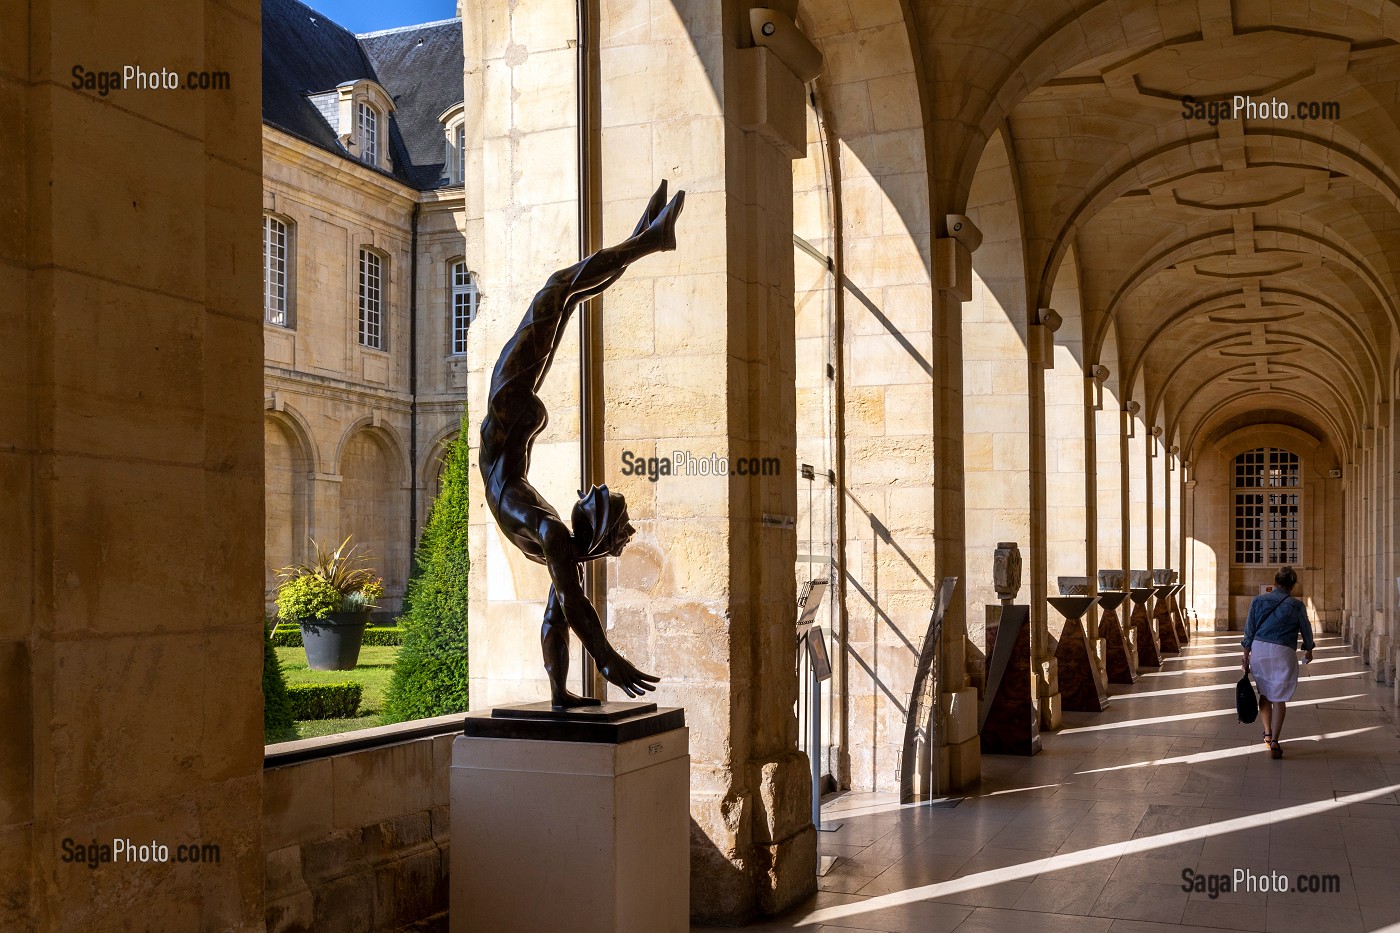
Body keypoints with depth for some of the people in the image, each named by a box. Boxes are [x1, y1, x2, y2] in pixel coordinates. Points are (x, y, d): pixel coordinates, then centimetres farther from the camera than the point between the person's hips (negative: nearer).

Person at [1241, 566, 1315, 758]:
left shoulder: (1258, 600, 4)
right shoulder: (1296, 605, -1)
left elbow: (1249, 631, 5)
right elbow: (1306, 630, 11)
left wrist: (1246, 656, 11)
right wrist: (1308, 649, 30)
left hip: (1259, 649, 2)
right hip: (1283, 652, -2)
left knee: (1264, 693, 20)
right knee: (1279, 697, 2)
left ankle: (1267, 733, 22)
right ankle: (1274, 742, -3)